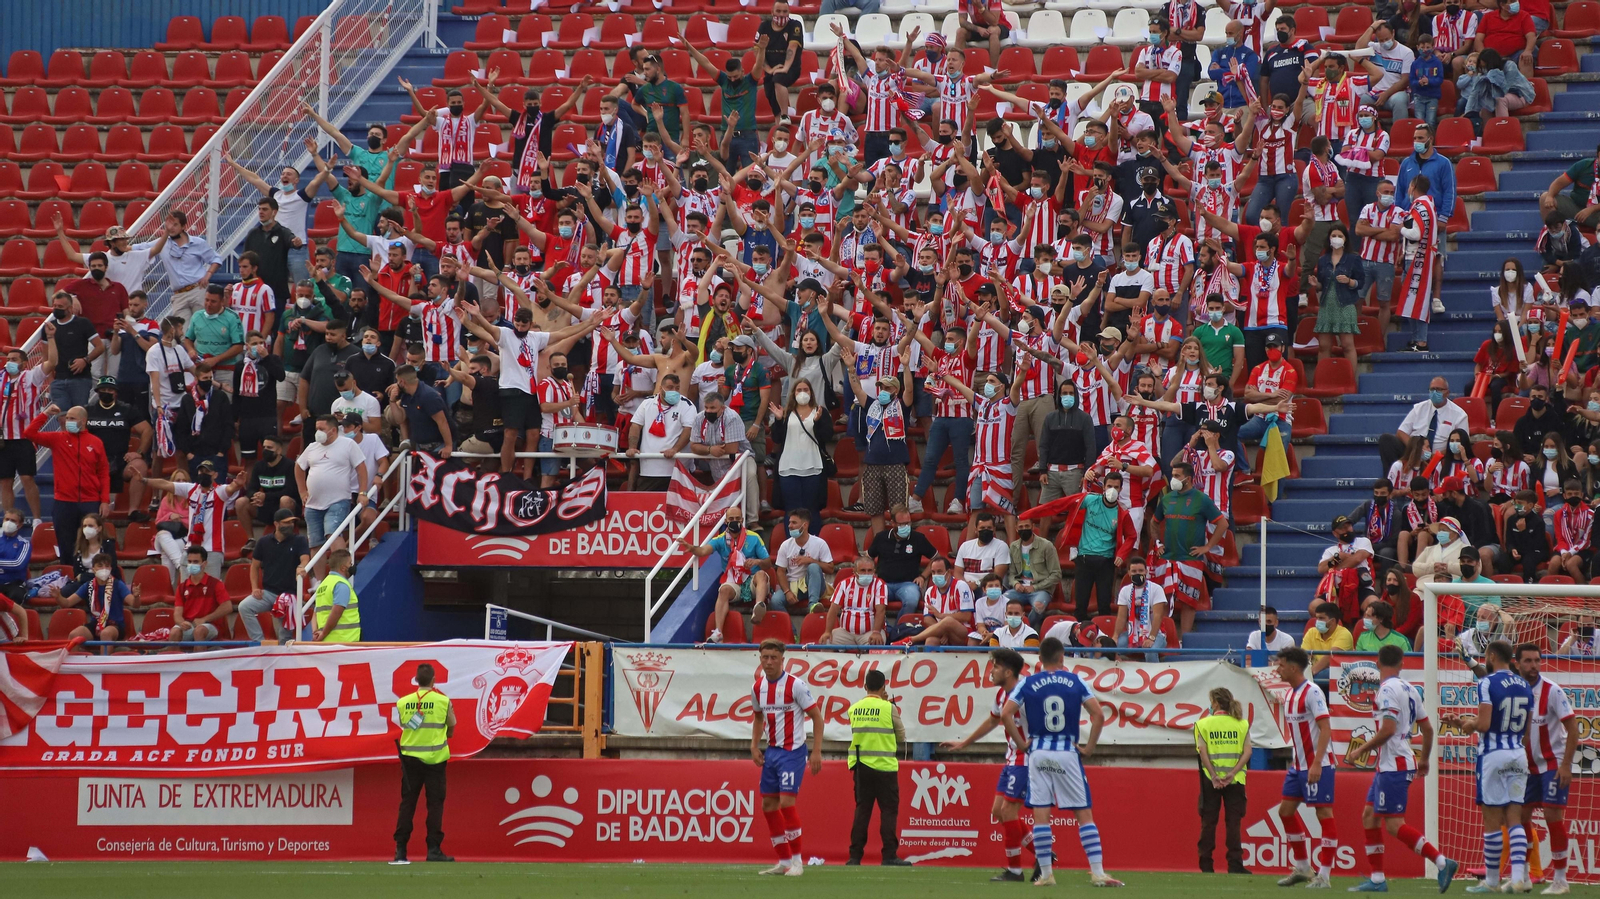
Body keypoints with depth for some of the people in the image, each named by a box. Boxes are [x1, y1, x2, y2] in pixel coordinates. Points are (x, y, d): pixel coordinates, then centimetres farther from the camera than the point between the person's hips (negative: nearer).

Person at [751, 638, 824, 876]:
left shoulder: (795, 685, -13)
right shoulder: (759, 687, 6)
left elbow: (817, 716, -10)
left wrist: (816, 752, -15)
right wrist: (754, 746, 9)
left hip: (793, 751, -7)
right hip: (771, 751, 7)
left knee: (786, 801, -15)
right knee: (768, 805, 6)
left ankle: (797, 860, -6)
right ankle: (784, 861, 16)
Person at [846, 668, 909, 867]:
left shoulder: (854, 709, 3)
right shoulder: (888, 708, -7)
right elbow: (901, 737, 1)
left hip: (861, 766, 4)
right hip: (884, 766, -4)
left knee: (862, 810, 7)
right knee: (889, 810, 1)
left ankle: (855, 856, 4)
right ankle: (889, 856, -3)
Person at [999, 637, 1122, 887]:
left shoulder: (1028, 683, 1)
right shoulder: (1075, 682, 2)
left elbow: (1006, 714, -8)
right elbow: (1098, 715, -5)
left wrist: (1021, 743, 0)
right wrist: (1089, 747, 2)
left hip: (1038, 753, 0)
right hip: (1067, 753, 0)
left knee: (1041, 815, 3)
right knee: (1084, 814, 2)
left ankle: (1046, 874, 1)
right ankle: (1097, 873, -4)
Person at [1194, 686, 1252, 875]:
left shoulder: (1203, 724, 1)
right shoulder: (1242, 724, 5)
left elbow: (1202, 751, -8)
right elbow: (1247, 751, -3)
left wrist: (1214, 776, -11)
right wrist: (1232, 773, -9)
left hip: (1211, 780, -1)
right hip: (1235, 780, 1)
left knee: (1208, 822, 5)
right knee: (1233, 822, 2)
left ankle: (1206, 864, 5)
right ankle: (1234, 864, -3)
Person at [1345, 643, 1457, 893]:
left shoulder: (1388, 689, -14)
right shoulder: (1409, 689, 12)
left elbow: (1387, 730, -23)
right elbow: (1427, 728, 17)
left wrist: (1361, 750, -12)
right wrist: (1424, 759, 31)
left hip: (1393, 765, -10)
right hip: (1388, 766, 10)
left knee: (1394, 825, -11)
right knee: (1369, 816, 12)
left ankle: (1442, 862, -16)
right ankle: (1377, 879, 11)